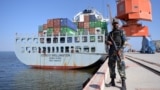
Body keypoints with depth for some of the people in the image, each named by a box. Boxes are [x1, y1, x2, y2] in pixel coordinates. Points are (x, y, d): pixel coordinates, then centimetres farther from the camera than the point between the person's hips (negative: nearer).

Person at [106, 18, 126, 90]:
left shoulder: (121, 32, 7)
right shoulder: (110, 33, 19)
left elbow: (124, 41, -4)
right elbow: (107, 42, 14)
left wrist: (119, 50, -15)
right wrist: (108, 42, -11)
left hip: (119, 50, -4)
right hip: (111, 51, 5)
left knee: (121, 66, -12)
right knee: (111, 65, 4)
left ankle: (123, 83, -9)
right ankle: (112, 81, 13)